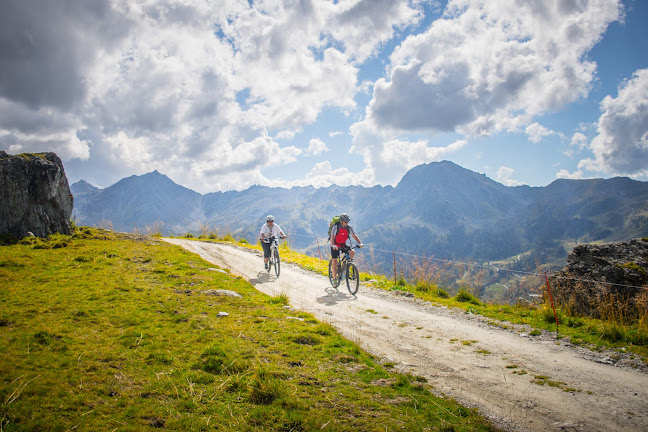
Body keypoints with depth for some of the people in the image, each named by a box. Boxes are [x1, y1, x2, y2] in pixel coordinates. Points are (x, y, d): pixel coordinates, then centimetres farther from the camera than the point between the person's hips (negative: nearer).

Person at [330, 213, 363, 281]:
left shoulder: (349, 227, -11)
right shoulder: (336, 227, -22)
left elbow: (354, 235, -15)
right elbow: (332, 236, -33)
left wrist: (360, 243, -30)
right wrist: (332, 245, -51)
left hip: (344, 245, 3)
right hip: (335, 246, -3)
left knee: (352, 252, -22)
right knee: (335, 261, -9)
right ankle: (335, 279, 0)